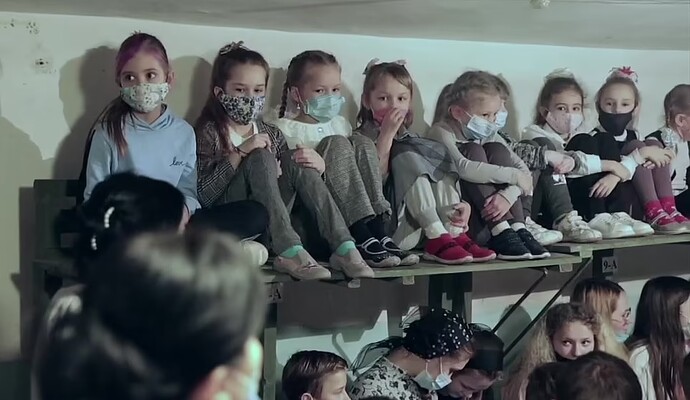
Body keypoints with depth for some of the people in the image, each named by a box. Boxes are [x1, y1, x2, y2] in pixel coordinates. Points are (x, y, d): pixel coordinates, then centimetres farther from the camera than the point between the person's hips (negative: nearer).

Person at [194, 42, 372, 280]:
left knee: (300, 162, -16)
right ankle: (290, 252, -37)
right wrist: (239, 153, -20)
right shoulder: (210, 133, -2)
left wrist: (317, 164, -7)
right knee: (261, 158, -25)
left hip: (269, 223, 5)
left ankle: (344, 249, -28)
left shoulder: (271, 134, 14)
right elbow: (202, 196, -14)